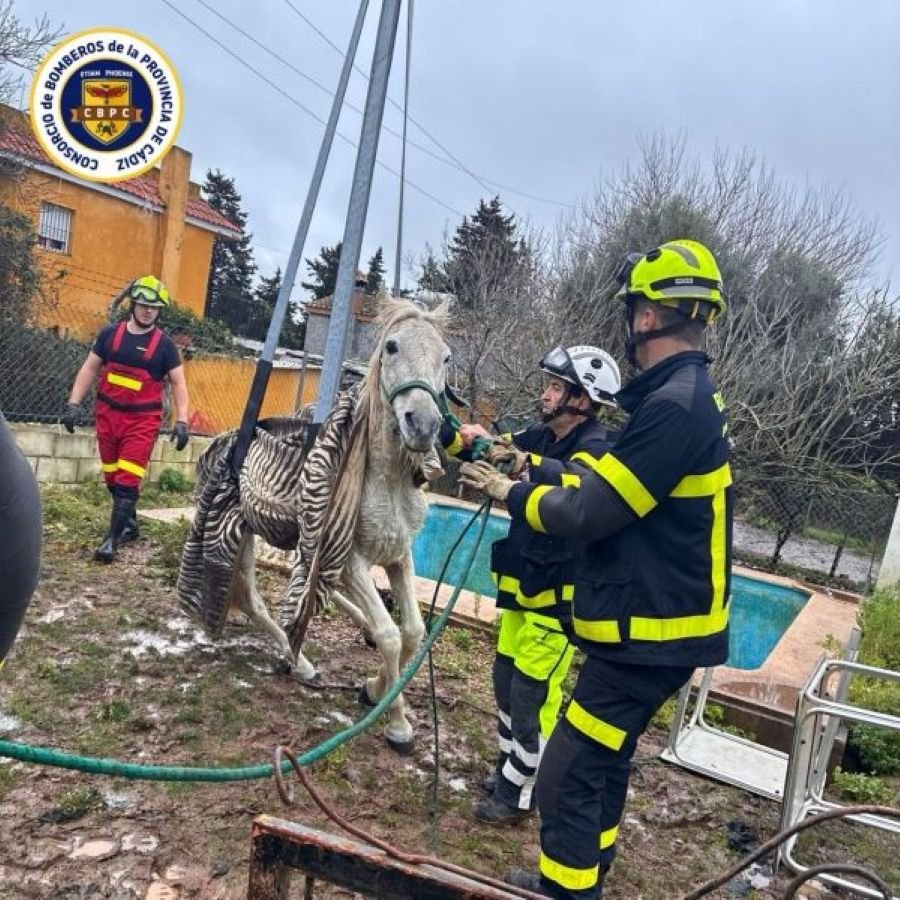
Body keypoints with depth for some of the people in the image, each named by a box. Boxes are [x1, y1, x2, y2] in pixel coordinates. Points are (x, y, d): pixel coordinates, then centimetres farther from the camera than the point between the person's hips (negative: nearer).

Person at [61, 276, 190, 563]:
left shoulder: (164, 344, -3)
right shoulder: (110, 333, 4)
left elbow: (178, 384, 0)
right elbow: (89, 369, 10)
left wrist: (181, 421, -9)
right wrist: (74, 404, 2)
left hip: (142, 420, -3)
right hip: (108, 414, 4)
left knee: (128, 480, -10)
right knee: (112, 478, 11)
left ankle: (113, 538, -7)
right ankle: (129, 525, 29)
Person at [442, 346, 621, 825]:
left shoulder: (598, 448, -17)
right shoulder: (540, 437, 5)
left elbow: (573, 483, -39)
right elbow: (490, 447, 6)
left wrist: (520, 461, -52)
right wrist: (454, 435, -15)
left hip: (558, 592, -8)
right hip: (522, 583, 8)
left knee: (533, 694, 1)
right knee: (507, 678, 18)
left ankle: (517, 793, 17)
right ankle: (507, 766, 37)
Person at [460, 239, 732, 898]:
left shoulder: (675, 405, -23)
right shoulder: (692, 396, 10)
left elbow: (588, 514, -23)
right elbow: (611, 475, 13)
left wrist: (512, 494, -7)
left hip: (649, 634, -10)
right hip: (659, 621, 10)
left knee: (569, 777, 0)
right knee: (604, 763, 24)